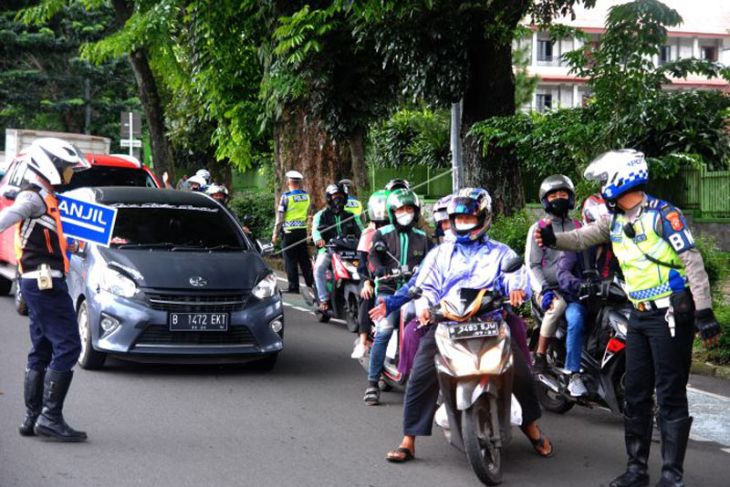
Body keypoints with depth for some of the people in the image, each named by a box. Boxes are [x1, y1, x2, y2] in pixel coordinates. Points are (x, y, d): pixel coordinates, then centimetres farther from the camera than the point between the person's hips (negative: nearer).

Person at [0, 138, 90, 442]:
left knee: (42, 350, 13)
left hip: (38, 282, 11)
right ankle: (50, 417, -13)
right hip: (45, 280, -11)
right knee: (67, 346, -11)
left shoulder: (44, 196, 20)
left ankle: (33, 418, 17)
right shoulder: (35, 196, -11)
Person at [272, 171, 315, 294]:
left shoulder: (286, 196, -11)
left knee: (290, 260, -1)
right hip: (303, 230, 5)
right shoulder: (306, 196, 5)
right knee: (304, 258, 13)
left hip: (289, 231, -5)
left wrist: (275, 233, -5)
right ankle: (310, 282, 16)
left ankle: (293, 287, -1)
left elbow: (280, 216, -10)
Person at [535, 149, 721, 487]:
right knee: (636, 394, 10)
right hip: (640, 316, 8)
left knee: (670, 396, -3)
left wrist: (704, 311, -19)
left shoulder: (662, 215, -13)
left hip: (671, 315, -8)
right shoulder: (615, 221, 11)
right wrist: (554, 240, -15)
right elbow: (583, 238, 6)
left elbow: (692, 261, -15)